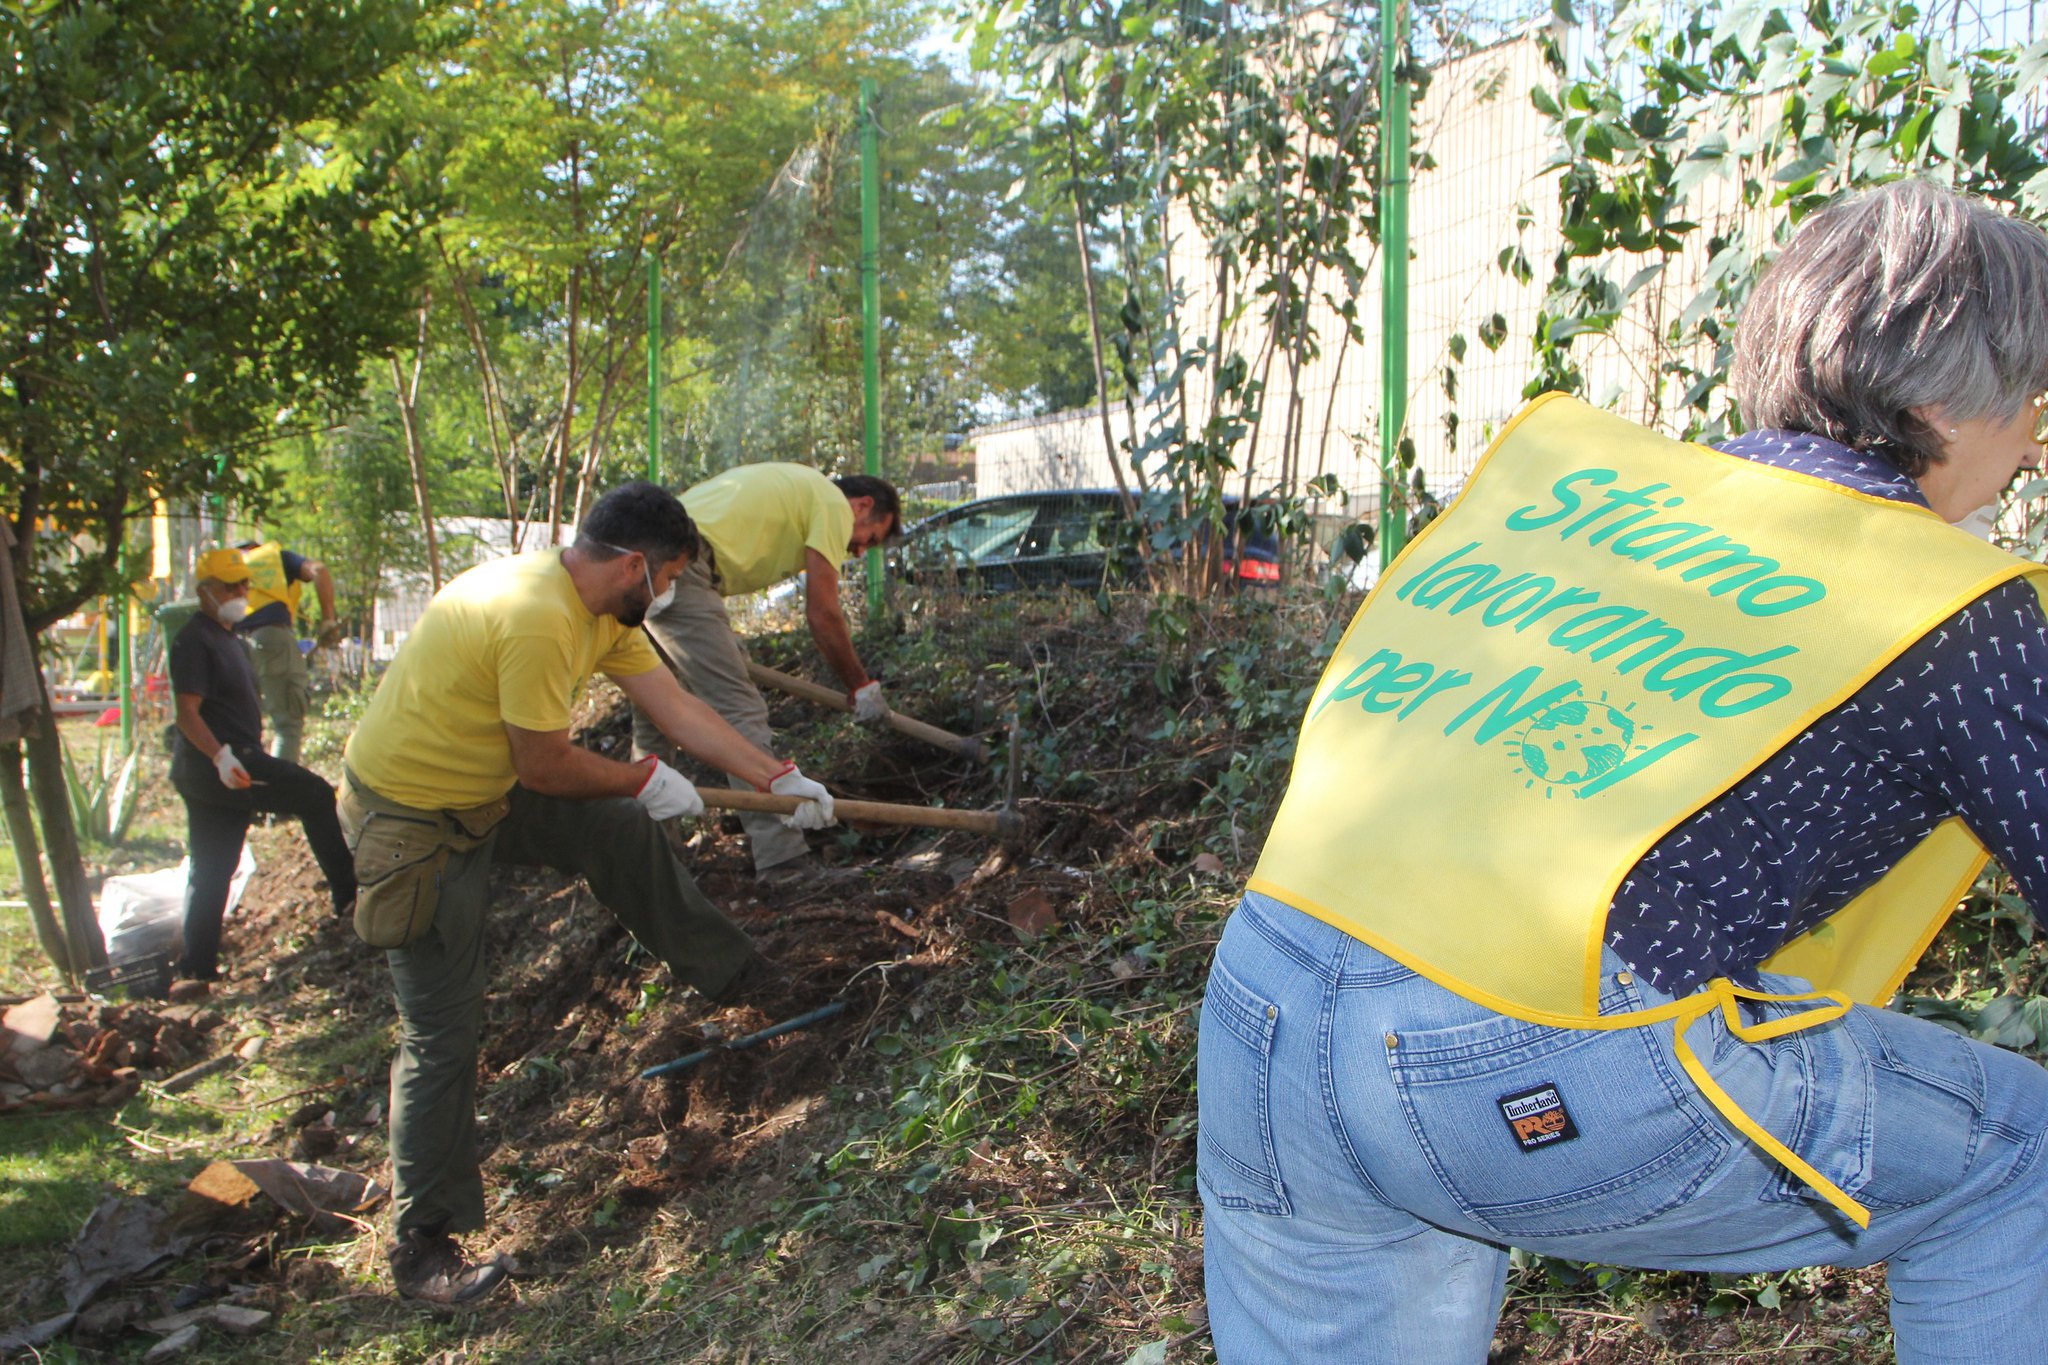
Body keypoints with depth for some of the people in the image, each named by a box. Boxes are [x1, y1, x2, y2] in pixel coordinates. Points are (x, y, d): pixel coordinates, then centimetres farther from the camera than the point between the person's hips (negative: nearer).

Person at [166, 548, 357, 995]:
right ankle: (349, 896, -5)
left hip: (223, 768, 10)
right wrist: (220, 756, -33)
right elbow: (187, 712, -20)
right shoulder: (195, 640, -10)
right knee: (315, 794, -10)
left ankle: (195, 969, 12)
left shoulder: (227, 639, 22)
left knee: (210, 872, 9)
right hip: (211, 766, -10)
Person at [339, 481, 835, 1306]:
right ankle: (422, 1251, 10)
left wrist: (779, 778, 4)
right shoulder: (535, 616, -31)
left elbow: (678, 710, 5)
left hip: (485, 789, 9)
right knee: (442, 1035, -3)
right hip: (412, 821, -9)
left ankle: (724, 970, 35)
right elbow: (546, 767, -23)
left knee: (624, 831, 14)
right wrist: (646, 779, -7)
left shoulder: (604, 611, 0)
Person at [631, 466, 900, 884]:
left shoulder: (796, 486, 30)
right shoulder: (834, 503, 3)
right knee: (742, 712, -10)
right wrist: (862, 686, 10)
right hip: (677, 570, -10)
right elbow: (822, 616, 0)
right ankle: (785, 864, -12)